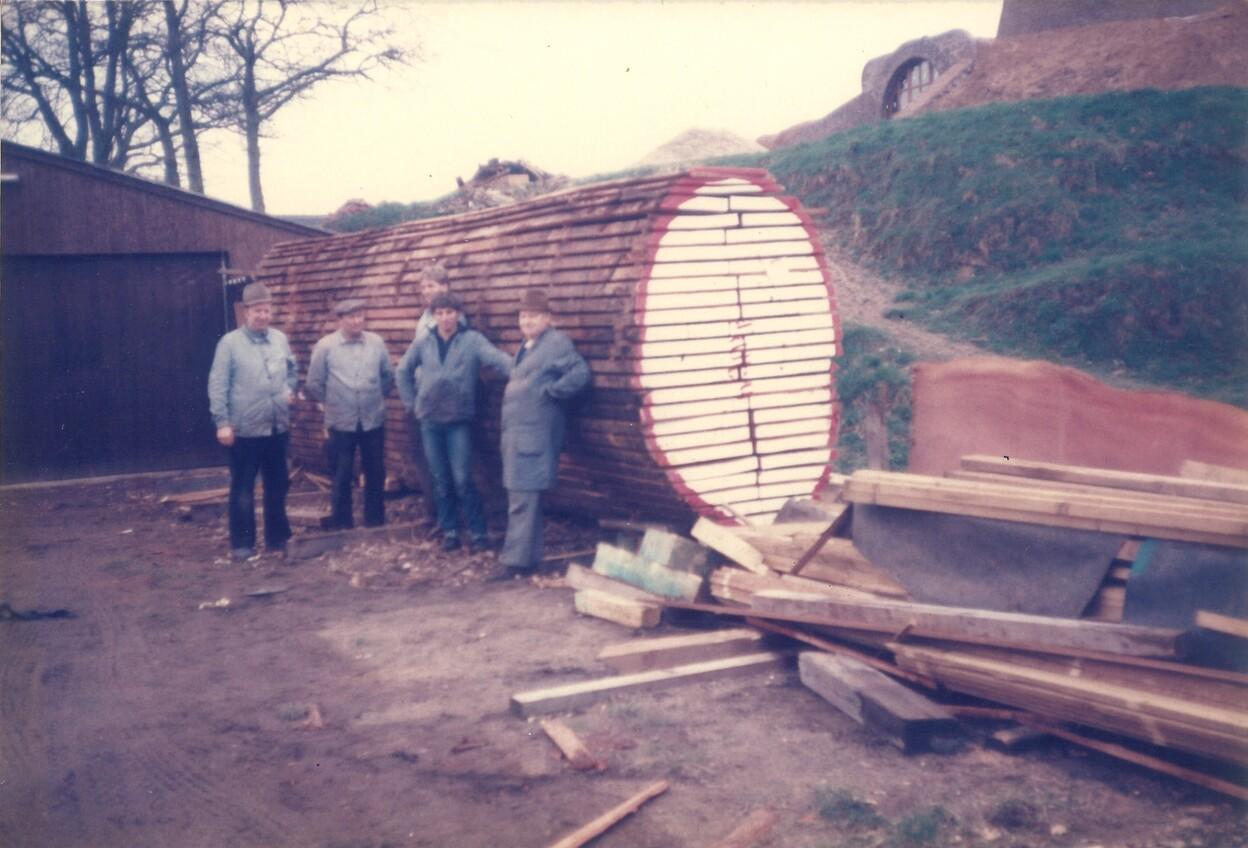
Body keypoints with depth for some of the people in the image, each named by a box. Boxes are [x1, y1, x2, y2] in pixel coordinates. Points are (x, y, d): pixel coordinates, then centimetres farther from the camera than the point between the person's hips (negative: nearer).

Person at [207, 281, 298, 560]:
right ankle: (242, 543, 13)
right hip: (245, 430, -5)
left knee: (277, 486, 14)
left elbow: (293, 370, 22)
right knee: (243, 489, 3)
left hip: (277, 428, 5)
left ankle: (277, 537, 27)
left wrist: (289, 390, 4)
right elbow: (217, 386, -11)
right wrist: (222, 422, -14)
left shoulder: (280, 339, 5)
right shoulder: (230, 343, -10)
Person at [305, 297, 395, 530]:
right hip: (341, 422, -2)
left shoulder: (376, 342, -1)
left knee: (375, 470, 10)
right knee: (341, 473, 8)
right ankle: (341, 517, 21)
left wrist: (376, 397, 11)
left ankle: (375, 516, 23)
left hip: (373, 420, 2)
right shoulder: (325, 346, -7)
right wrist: (332, 401, 6)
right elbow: (313, 383, 1)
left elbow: (389, 375, 11)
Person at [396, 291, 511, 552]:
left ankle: (478, 531, 6)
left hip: (459, 420, -3)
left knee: (462, 479, -6)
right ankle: (449, 530, 20)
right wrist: (412, 402, 12)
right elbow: (403, 371, 17)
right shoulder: (423, 343, 5)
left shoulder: (473, 340, -6)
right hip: (430, 421, 3)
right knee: (440, 479, 9)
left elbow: (497, 358, -21)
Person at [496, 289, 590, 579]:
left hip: (535, 434, -10)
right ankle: (529, 556, 22)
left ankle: (516, 559, -4)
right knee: (519, 498, 13)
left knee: (523, 500, -8)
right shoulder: (526, 346, 19)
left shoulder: (556, 342, -8)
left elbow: (580, 373, -18)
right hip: (516, 433, 10)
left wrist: (550, 391, -14)